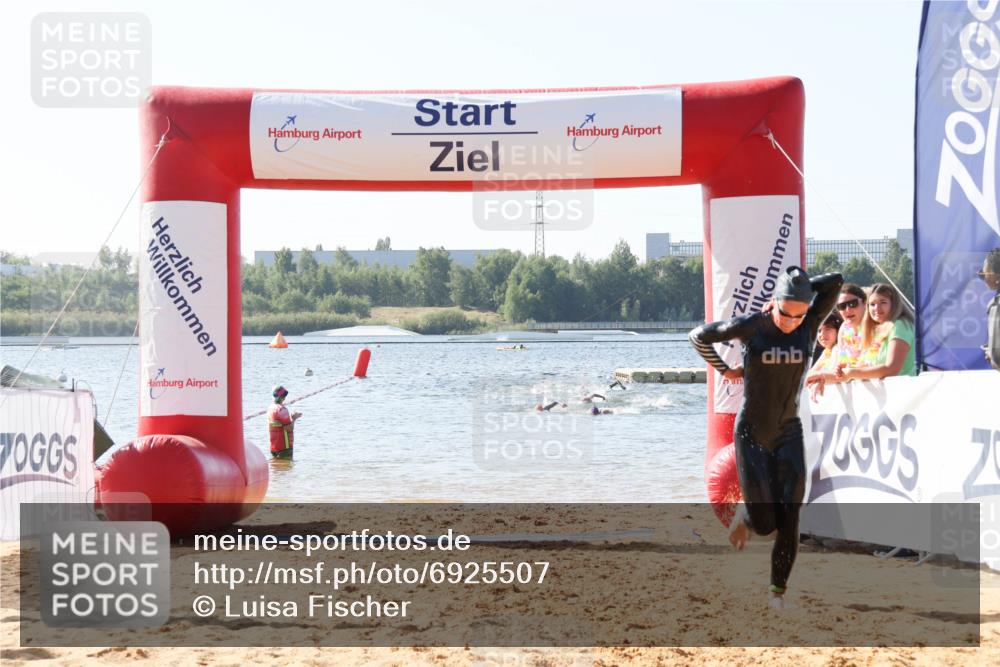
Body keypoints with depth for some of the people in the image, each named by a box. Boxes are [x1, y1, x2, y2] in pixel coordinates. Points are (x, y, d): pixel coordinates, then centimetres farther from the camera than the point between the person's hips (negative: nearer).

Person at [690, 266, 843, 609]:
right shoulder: (751, 326, -12)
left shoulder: (808, 325, -5)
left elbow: (836, 281, -10)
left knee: (789, 525, -5)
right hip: (751, 436, -2)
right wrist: (724, 369, 4)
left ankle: (778, 592, 11)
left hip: (789, 436, 2)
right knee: (764, 524, -4)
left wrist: (797, 287, -5)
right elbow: (698, 336, -1)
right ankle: (746, 513, 32)